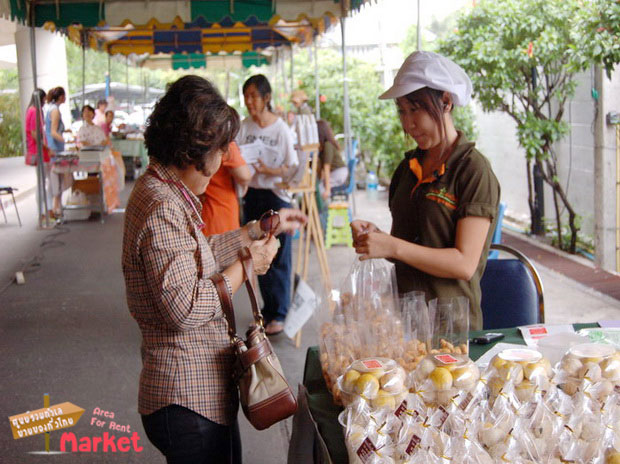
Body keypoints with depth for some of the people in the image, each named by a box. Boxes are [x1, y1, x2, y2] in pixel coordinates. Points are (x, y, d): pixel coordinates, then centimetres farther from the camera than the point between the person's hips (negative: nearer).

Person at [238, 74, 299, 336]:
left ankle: (279, 314, 10)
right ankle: (267, 309, 25)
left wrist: (267, 169, -21)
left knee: (279, 258, 0)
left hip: (277, 196, -5)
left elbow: (292, 168, -8)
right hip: (252, 195, 5)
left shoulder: (282, 129, -9)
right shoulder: (244, 126, 3)